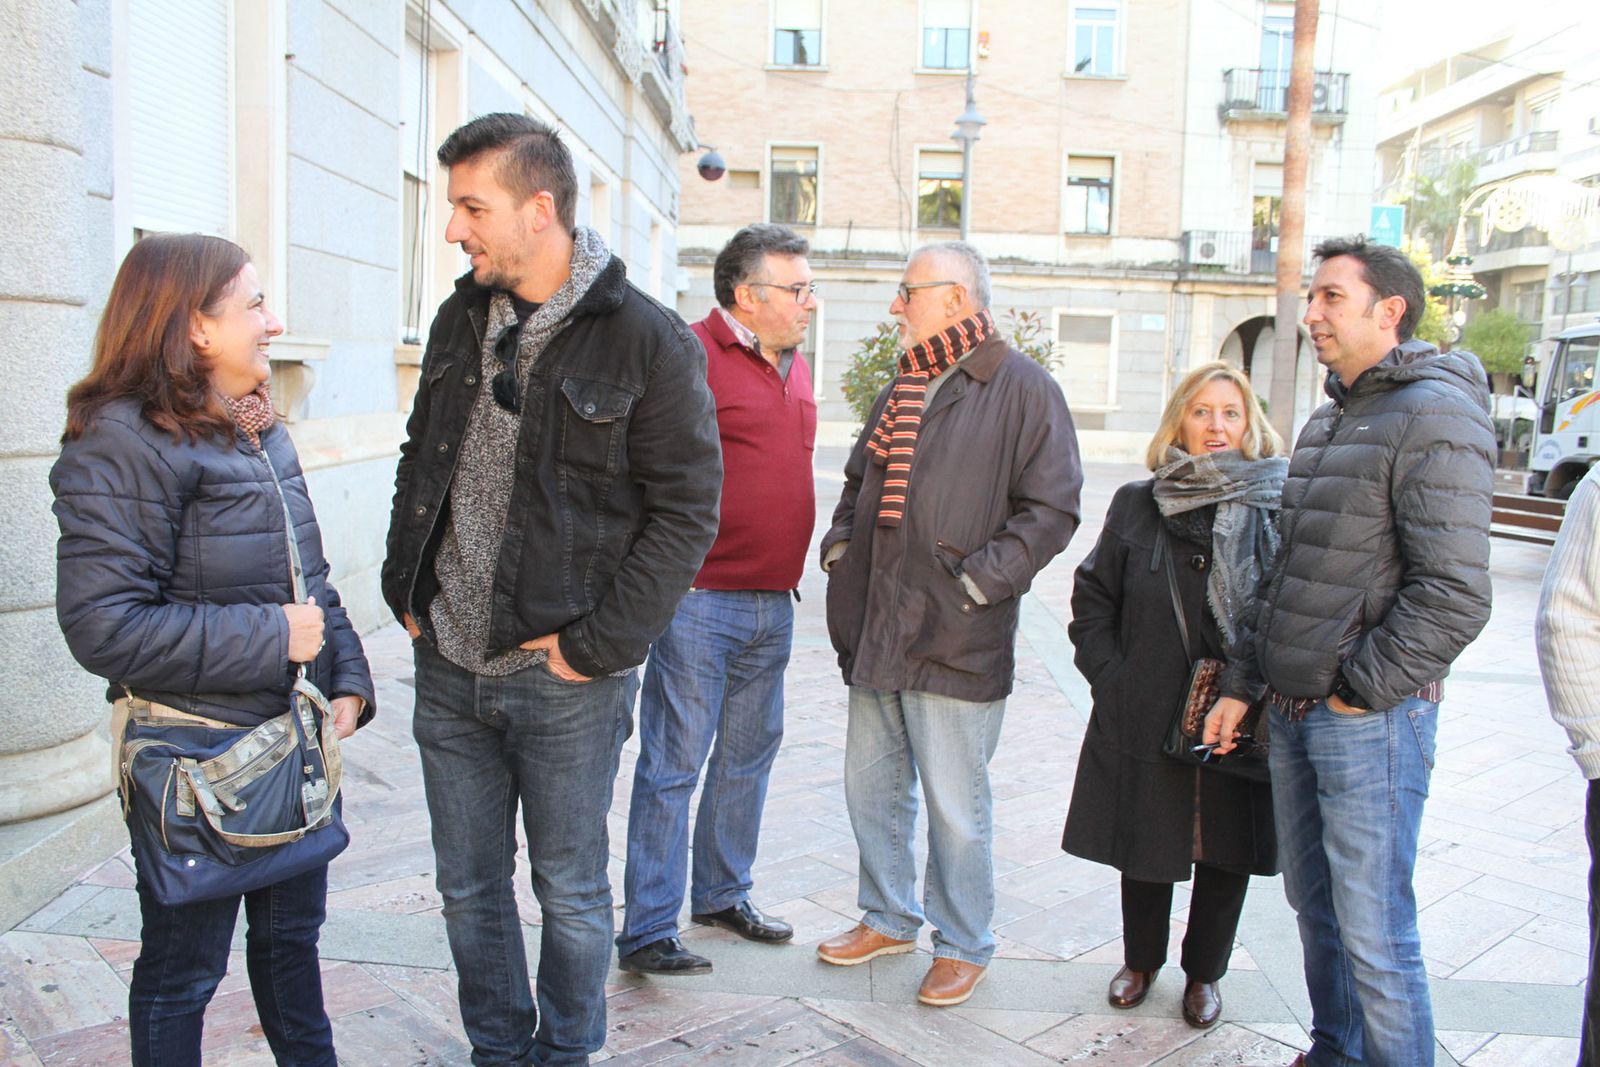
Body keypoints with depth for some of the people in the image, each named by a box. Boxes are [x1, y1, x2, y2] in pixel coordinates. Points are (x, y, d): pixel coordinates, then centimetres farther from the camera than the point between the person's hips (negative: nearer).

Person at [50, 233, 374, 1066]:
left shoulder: (261, 432, 8)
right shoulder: (121, 443, -17)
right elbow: (104, 627, -23)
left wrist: (348, 678, 1)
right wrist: (269, 638, -21)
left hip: (298, 736, 7)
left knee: (292, 931, 23)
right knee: (185, 967, 12)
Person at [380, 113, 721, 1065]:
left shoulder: (651, 343, -12)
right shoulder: (463, 319, 7)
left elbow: (687, 511, -12)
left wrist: (599, 644, -15)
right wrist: (408, 588, 9)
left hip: (565, 679, -5)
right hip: (449, 667, 6)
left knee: (571, 890, 12)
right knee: (469, 887, 18)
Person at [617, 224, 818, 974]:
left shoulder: (794, 367, 15)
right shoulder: (691, 355, -12)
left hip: (773, 604, 9)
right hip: (701, 601, -8)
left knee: (748, 755, 18)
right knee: (673, 764, -1)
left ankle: (722, 894, 35)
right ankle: (647, 932, 10)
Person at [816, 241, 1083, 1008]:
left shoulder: (1024, 389, -8)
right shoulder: (902, 389, 15)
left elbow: (1050, 510, -12)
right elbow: (859, 479, 26)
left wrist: (977, 582, -17)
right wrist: (840, 545, 10)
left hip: (955, 641, -7)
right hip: (875, 631, 8)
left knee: (955, 806, 5)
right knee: (871, 787, 18)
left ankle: (963, 945, 26)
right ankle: (888, 917, 38)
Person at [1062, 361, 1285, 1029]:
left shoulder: (1278, 506, -2)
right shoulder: (1138, 504, 3)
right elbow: (1093, 596, 7)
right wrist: (1108, 676, -3)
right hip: (1147, 718, 1)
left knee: (1227, 853, 13)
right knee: (1144, 850, 13)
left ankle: (1204, 973, 37)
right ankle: (1140, 961, 38)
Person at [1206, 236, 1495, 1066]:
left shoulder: (1434, 415, -13)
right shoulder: (1328, 420, 15)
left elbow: (1454, 595, -20)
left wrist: (1358, 690, -14)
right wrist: (1239, 682, 16)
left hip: (1371, 718, -9)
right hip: (1293, 713, 9)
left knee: (1373, 931, -1)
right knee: (1314, 906, 19)